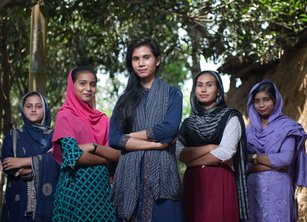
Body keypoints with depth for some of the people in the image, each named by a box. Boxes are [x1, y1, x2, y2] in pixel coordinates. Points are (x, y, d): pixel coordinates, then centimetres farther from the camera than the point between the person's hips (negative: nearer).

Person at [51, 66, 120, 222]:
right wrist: (108, 157, -5)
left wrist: (94, 147, -15)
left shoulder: (102, 119, 11)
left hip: (102, 186, 5)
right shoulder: (65, 115, -4)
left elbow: (118, 154, 1)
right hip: (76, 187, -5)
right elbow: (74, 156, -15)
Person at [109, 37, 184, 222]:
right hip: (130, 174, 2)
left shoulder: (172, 94, 6)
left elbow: (169, 129, -11)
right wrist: (155, 144, -9)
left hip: (161, 173, -2)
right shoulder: (125, 99, 12)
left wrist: (130, 136, -4)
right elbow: (113, 138, -1)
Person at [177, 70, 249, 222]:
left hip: (220, 182, -4)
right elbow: (178, 153, 0)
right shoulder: (189, 122, 13)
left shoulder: (230, 117, 1)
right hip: (193, 182, 4)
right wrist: (210, 148, -11)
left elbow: (226, 152, -12)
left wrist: (192, 160, -4)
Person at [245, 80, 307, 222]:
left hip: (276, 187, -4)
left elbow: (286, 159, -13)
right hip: (252, 186, 4)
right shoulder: (250, 130, 11)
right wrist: (273, 164, -11)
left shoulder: (287, 126, 0)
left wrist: (254, 157, -8)